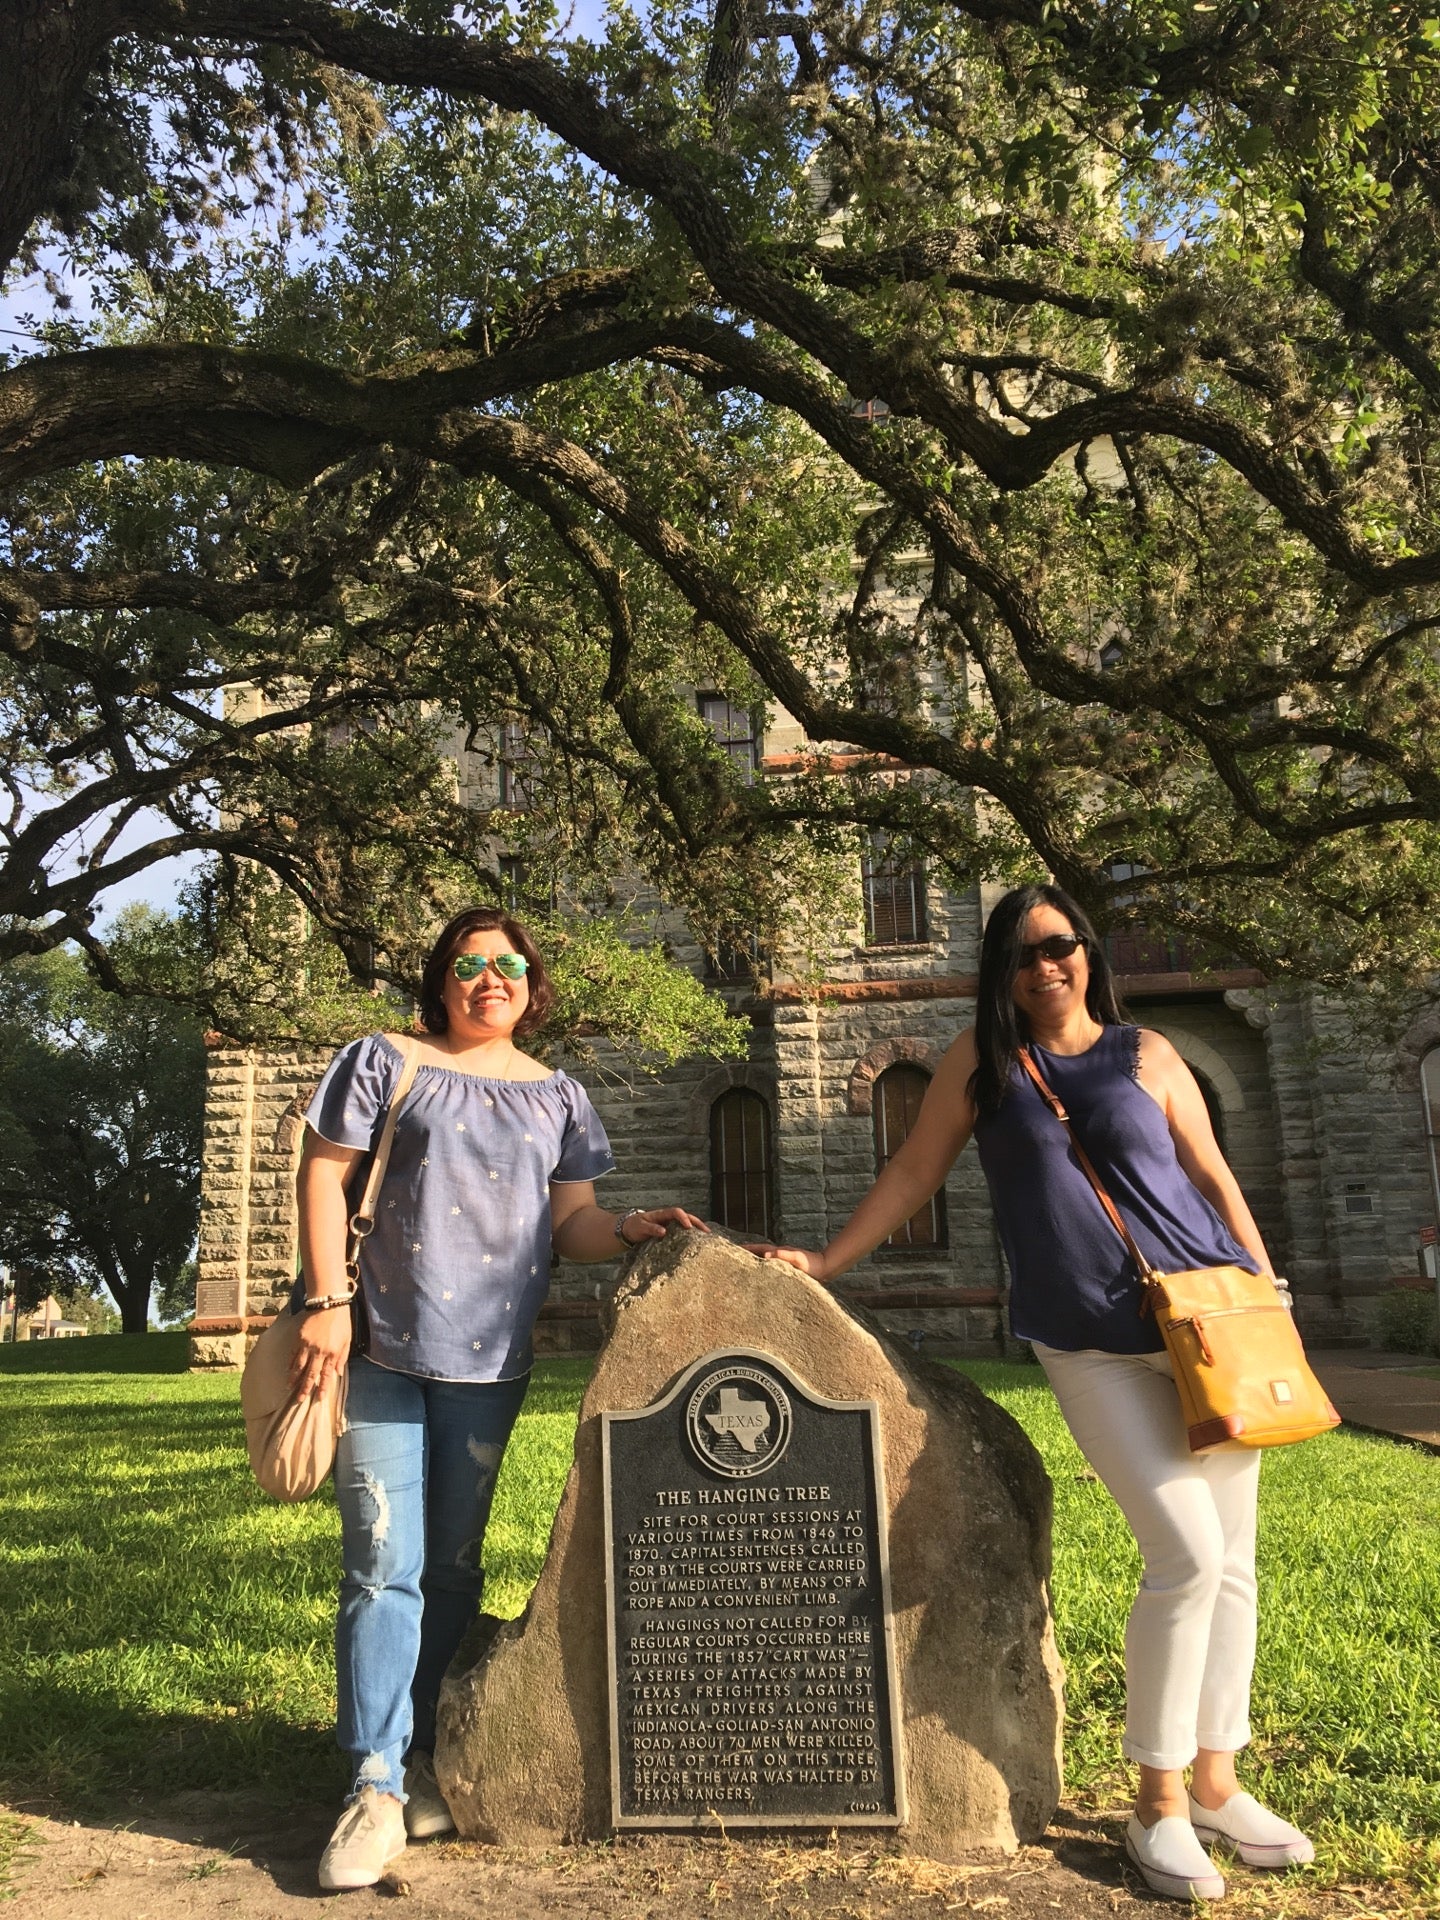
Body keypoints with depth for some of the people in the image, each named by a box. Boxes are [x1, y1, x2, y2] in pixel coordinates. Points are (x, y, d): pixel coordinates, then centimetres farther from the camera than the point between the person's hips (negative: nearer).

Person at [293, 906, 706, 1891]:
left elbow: (570, 1224, 9)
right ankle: (376, 1788, 6)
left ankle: (427, 1762, 27)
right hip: (384, 1350, -3)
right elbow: (325, 1178, -1)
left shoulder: (557, 1096, 9)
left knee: (454, 1568, 12)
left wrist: (631, 1229, -11)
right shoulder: (385, 1062, 1)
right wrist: (328, 1300, -10)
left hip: (490, 1362, 3)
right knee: (383, 1568, -3)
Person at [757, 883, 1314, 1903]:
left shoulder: (1146, 1054, 5)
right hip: (1094, 1345, -3)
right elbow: (913, 1175, 5)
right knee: (1187, 1555, -10)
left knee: (1232, 1560, 8)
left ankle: (1215, 1781, 26)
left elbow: (1214, 1178, 8)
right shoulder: (981, 1061, 3)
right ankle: (1159, 1804, 9)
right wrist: (825, 1262, 2)